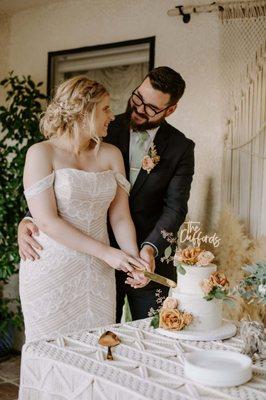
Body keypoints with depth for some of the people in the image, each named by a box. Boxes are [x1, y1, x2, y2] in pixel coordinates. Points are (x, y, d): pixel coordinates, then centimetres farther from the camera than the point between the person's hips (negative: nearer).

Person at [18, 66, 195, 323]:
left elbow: (175, 206, -10)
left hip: (151, 261, 0)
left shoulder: (181, 148, -2)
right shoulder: (106, 131, -1)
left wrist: (151, 249, -28)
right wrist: (28, 220, -19)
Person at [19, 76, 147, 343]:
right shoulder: (41, 153, -8)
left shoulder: (111, 155, 6)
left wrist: (135, 260, -13)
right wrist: (105, 252, -17)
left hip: (98, 272, 4)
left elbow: (120, 217, 3)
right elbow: (46, 221, -15)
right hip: (52, 271, -4)